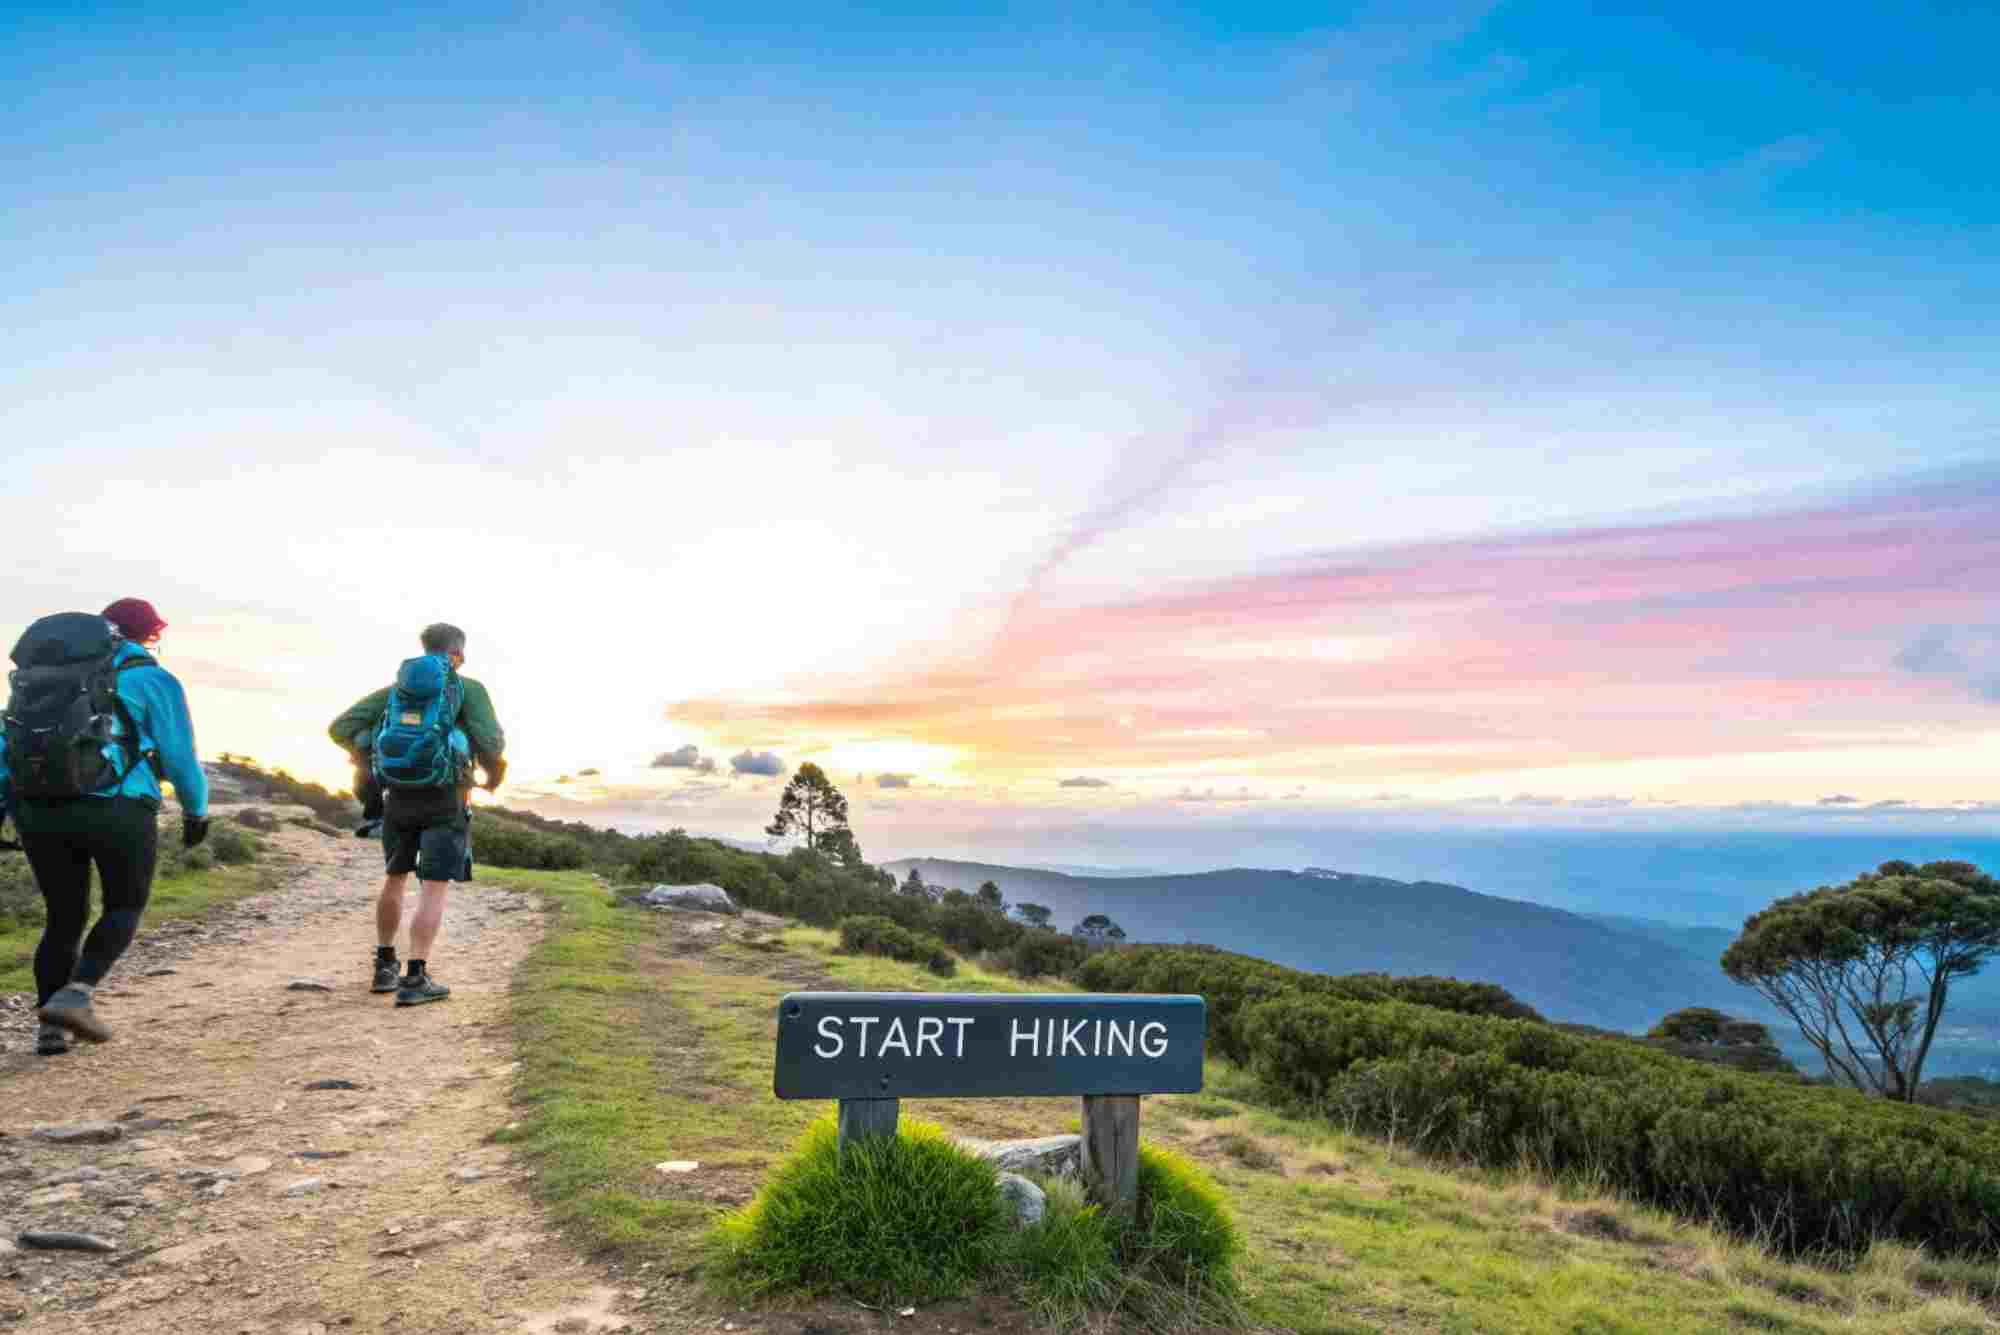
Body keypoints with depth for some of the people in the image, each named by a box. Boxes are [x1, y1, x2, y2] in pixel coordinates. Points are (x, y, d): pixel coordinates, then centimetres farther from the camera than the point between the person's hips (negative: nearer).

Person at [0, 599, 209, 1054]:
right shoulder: (149, 678, 3)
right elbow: (180, 756, 1)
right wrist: (197, 811, 15)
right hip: (115, 810, -5)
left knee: (64, 916, 17)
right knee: (125, 906, 13)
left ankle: (51, 1027, 12)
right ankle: (75, 995, -7)